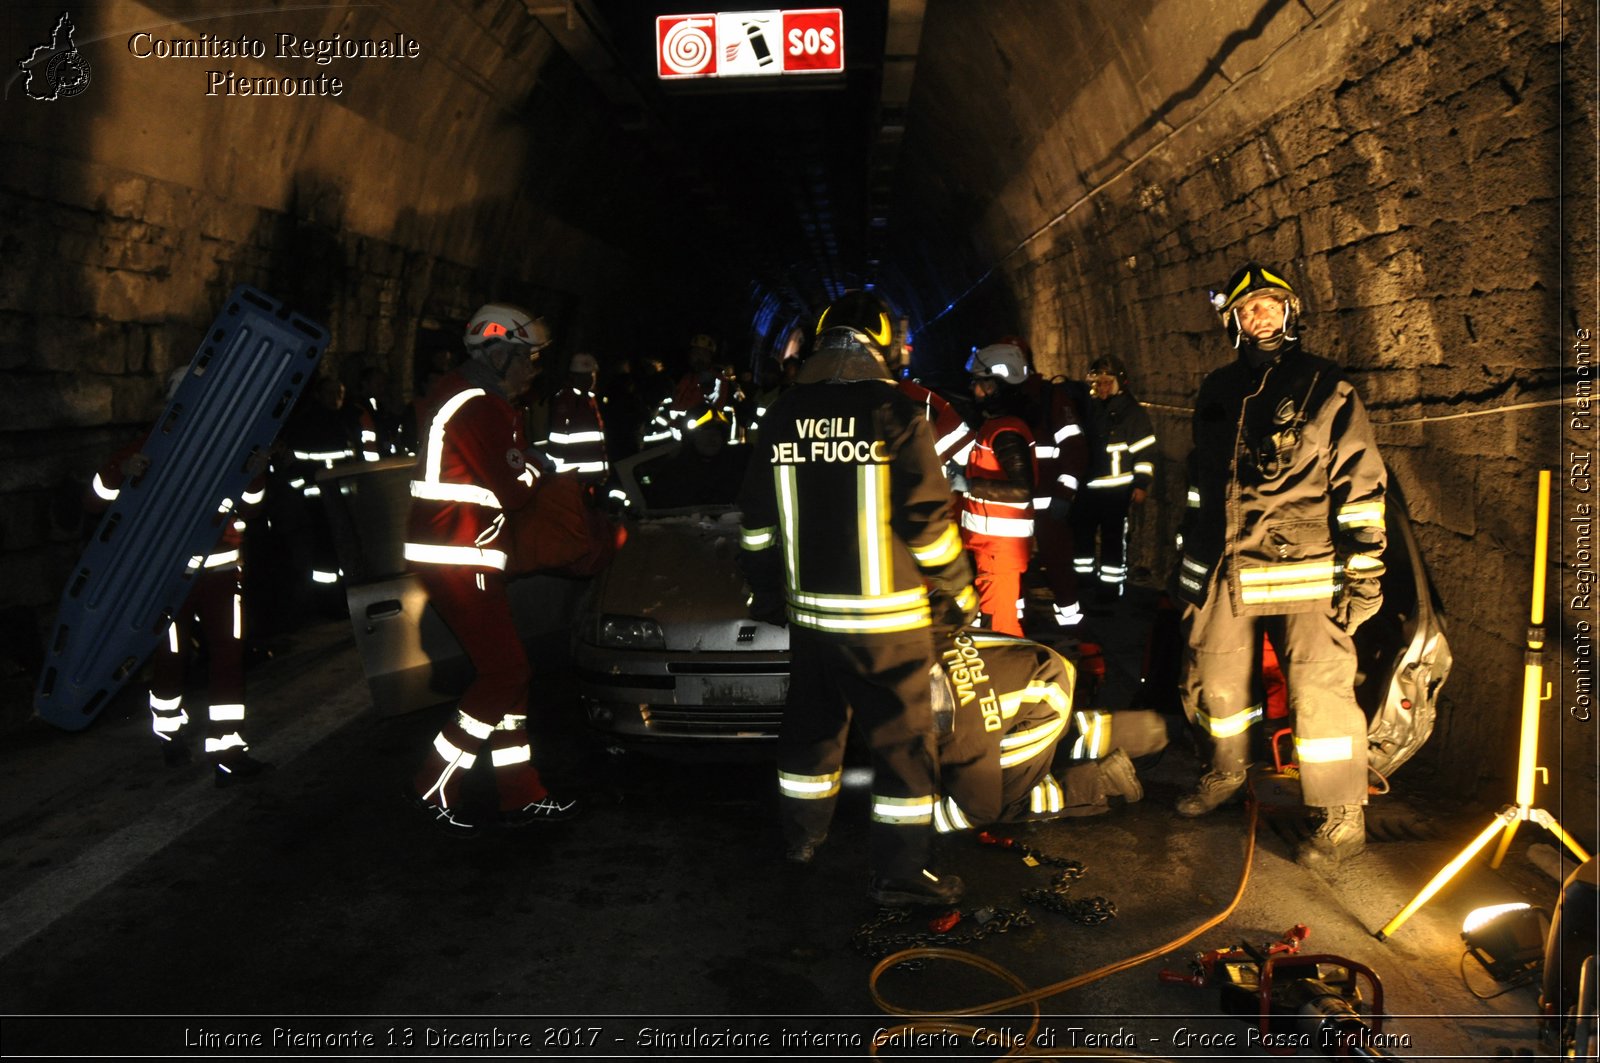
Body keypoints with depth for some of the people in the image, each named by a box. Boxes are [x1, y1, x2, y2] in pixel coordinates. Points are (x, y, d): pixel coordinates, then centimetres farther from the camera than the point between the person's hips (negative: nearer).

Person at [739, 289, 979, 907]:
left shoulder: (782, 417, 4)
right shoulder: (895, 414, -12)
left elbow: (758, 519, 10)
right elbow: (927, 519, -11)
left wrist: (765, 590, 22)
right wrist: (958, 592, 1)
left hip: (809, 610, 5)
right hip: (887, 616, -5)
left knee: (812, 726, 20)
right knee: (902, 739, 4)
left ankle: (802, 835, 34)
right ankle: (898, 872, 10)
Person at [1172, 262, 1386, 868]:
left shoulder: (1326, 389, -1)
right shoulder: (1218, 392, 13)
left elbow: (1361, 484, -4)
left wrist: (1363, 567, -11)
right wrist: (1189, 558, 19)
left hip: (1305, 569, -5)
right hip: (1225, 568, 5)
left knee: (1320, 691, -7)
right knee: (1213, 677, 14)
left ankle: (1345, 819, 6)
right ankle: (1227, 771, 37)